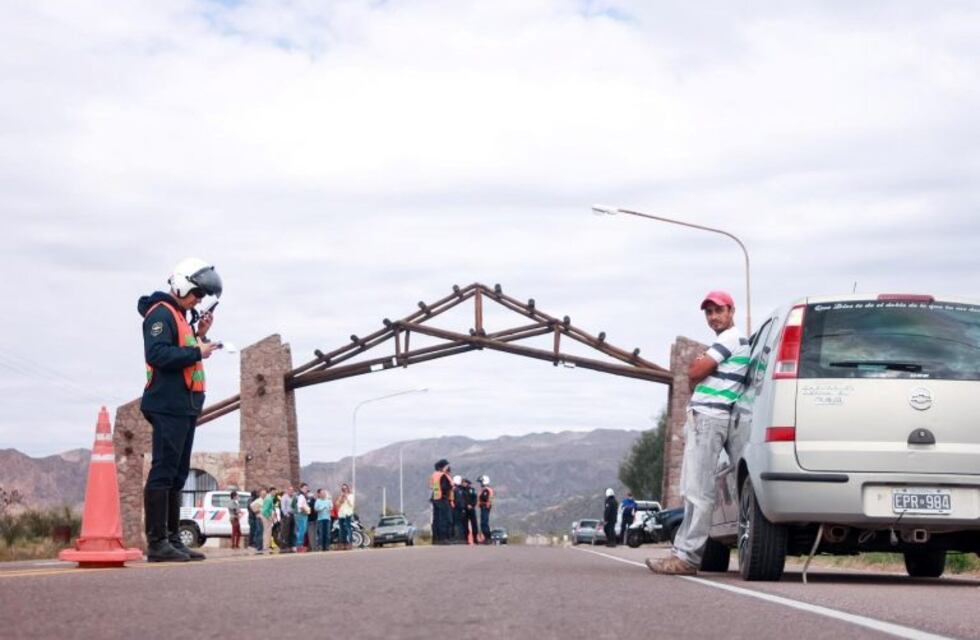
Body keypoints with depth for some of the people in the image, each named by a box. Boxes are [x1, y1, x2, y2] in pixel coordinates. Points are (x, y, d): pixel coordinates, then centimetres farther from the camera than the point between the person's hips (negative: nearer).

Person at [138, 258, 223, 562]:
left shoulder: (180, 315, 22)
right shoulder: (161, 314, -8)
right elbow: (157, 354, -22)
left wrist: (199, 336, 11)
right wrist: (196, 351, -18)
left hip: (184, 406, 10)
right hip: (168, 405, -10)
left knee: (178, 474, 11)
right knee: (163, 471, -12)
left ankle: (172, 539, 16)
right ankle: (157, 543, -13)